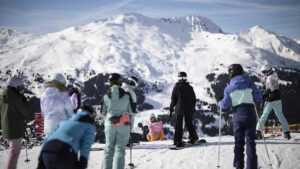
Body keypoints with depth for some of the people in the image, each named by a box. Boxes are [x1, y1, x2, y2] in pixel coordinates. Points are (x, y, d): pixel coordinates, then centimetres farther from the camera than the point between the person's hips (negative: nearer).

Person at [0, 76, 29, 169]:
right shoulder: (16, 98, -20)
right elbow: (26, 111, -10)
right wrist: (24, 99, -1)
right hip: (16, 128, -8)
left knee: (13, 148, 21)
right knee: (15, 151, -3)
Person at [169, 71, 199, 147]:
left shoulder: (176, 88, -7)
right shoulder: (190, 88, 0)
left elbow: (173, 100, -5)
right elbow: (194, 99, 7)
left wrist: (171, 109, 3)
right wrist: (193, 108, 18)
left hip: (179, 110, -2)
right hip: (189, 110, 2)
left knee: (178, 125, 2)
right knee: (189, 124, 17)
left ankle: (178, 141, -5)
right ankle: (193, 138, 18)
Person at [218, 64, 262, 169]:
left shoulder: (229, 88, 2)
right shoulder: (249, 83, 2)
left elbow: (225, 105, 1)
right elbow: (259, 99, 4)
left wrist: (219, 103, 22)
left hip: (237, 117, 0)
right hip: (250, 115, 0)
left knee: (239, 142, 12)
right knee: (250, 142, 1)